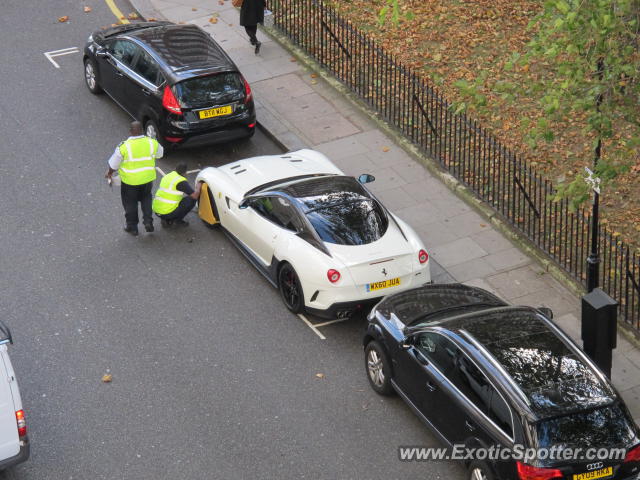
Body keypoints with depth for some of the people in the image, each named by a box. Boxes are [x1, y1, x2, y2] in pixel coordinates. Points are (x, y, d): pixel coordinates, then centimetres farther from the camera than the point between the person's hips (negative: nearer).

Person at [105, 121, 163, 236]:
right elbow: (160, 154, 9)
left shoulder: (124, 147, -22)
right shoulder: (152, 143, -14)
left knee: (130, 202, 18)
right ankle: (148, 221, 22)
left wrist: (109, 173, 11)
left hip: (130, 181, -3)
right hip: (148, 178, 3)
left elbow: (114, 164, -10)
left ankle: (132, 227, 28)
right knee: (146, 198, 28)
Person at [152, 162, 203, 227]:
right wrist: (198, 187, 11)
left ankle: (166, 220, 15)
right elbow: (195, 196, -11)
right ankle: (177, 220, 5)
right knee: (191, 199, 0)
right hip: (167, 212, -8)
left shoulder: (167, 176, 13)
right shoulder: (181, 181, -12)